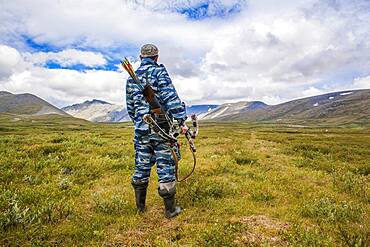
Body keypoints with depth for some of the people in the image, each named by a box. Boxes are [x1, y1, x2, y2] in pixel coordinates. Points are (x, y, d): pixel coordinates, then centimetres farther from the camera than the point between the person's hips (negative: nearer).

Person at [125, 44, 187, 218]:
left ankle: (140, 206, 27)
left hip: (141, 130, 6)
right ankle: (170, 209, 13)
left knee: (141, 167, 14)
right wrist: (181, 120, -14)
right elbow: (171, 98, -15)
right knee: (166, 166, 2)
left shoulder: (131, 78, 13)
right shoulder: (159, 72, -5)